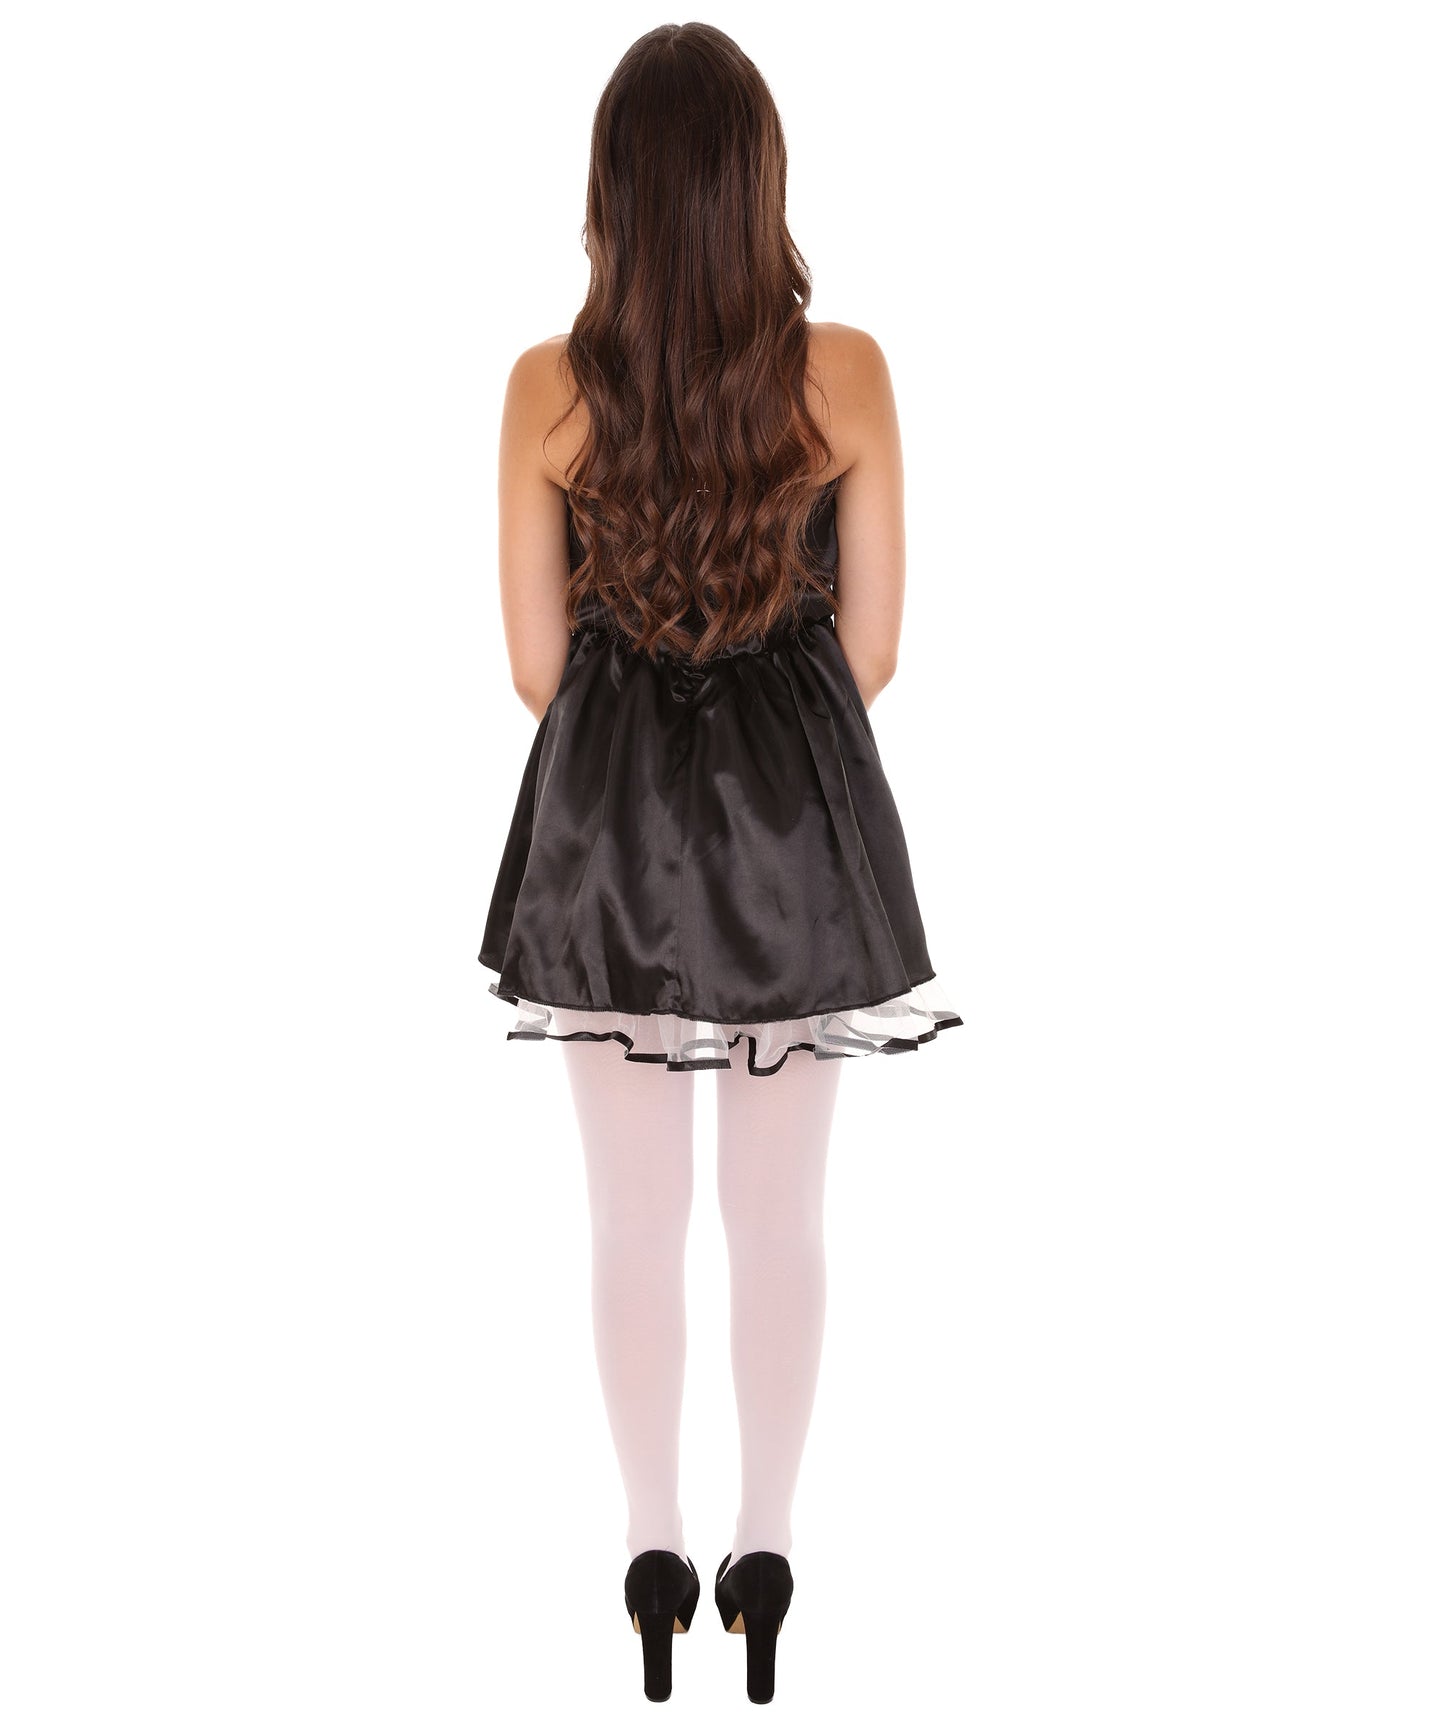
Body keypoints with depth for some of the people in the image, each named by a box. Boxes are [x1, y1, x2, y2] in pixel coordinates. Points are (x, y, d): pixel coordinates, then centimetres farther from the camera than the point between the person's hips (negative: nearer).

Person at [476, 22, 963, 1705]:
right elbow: (870, 648, -5)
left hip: (607, 816, 0)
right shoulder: (848, 372, -12)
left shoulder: (547, 386, -11)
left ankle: (657, 1548, 26)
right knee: (781, 1212, 14)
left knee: (634, 1213, 14)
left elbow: (537, 661, -4)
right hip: (797, 814, 0)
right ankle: (766, 1548, 25)